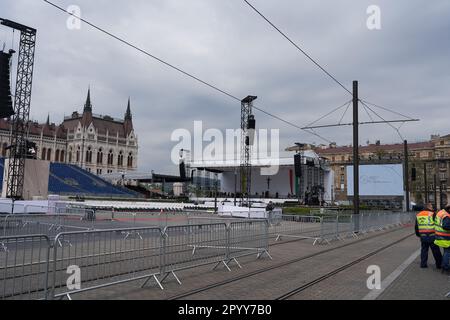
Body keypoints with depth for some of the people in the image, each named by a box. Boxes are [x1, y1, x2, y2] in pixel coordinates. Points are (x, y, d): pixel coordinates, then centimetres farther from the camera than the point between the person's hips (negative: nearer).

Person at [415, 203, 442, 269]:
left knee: (424, 250, 13)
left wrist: (418, 234, 26)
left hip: (423, 236, 5)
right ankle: (439, 264, 13)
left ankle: (423, 264, 12)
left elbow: (416, 227, 17)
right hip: (432, 236, -5)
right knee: (436, 251, 6)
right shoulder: (432, 214, -8)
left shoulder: (418, 215, 10)